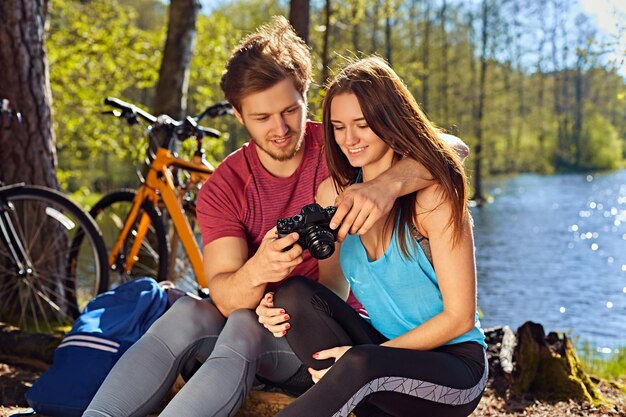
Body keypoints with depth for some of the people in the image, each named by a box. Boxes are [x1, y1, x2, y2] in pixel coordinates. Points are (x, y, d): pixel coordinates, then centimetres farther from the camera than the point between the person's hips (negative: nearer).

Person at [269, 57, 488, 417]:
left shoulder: (433, 194, -16)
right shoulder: (334, 192, 1)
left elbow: (459, 317, -14)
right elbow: (335, 290, 5)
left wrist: (375, 351, -21)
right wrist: (282, 308, -17)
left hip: (454, 364, -6)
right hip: (383, 349, 6)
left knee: (359, 365, -37)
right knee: (297, 294, -19)